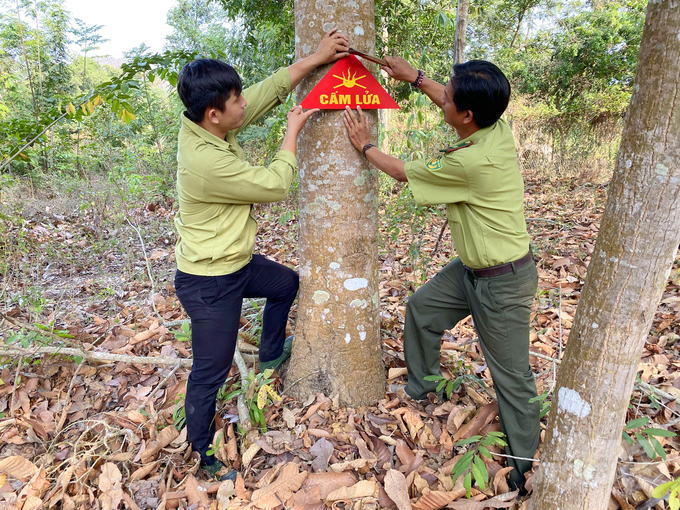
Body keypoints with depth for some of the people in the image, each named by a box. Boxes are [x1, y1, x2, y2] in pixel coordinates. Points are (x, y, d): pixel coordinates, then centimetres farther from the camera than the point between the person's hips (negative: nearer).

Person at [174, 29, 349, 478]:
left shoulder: (209, 125, -6)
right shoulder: (207, 160, -33)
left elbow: (268, 91, 0)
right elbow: (274, 185, -22)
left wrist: (316, 58, -3)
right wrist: (294, 132, -11)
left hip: (236, 262, 9)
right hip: (209, 284, -9)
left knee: (287, 283, 30)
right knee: (211, 373, 7)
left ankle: (271, 354, 51)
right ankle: (201, 453, 31)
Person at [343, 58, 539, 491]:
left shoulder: (470, 162, -32)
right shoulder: (499, 128, -8)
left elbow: (403, 172, -14)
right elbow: (453, 108, 16)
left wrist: (365, 146, 1)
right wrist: (415, 77, 15)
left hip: (503, 282, -9)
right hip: (472, 268, 9)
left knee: (512, 373, 6)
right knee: (422, 307, 20)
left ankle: (524, 459, 27)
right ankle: (422, 386, 41)